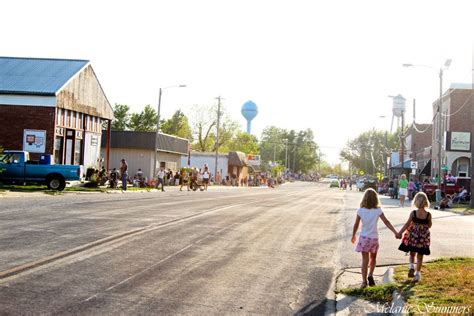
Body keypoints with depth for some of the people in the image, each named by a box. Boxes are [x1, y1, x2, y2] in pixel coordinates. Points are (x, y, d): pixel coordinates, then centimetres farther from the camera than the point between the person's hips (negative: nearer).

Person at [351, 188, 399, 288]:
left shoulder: (360, 211, -7)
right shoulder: (378, 211, -8)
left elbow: (356, 225, 0)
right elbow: (386, 222, -13)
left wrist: (353, 235, 13)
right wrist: (395, 232, -12)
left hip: (364, 238, 0)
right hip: (374, 238, 0)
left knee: (365, 260, 5)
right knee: (373, 258, 20)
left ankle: (364, 280, -1)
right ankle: (370, 275, 4)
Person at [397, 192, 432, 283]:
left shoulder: (413, 213, -13)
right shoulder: (428, 215, -11)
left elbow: (407, 224, -10)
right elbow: (429, 226, 2)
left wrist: (400, 233, -3)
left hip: (413, 235, 0)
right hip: (424, 237, 0)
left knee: (412, 253, 20)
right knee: (420, 256, 10)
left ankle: (411, 266, -3)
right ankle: (418, 274, 12)